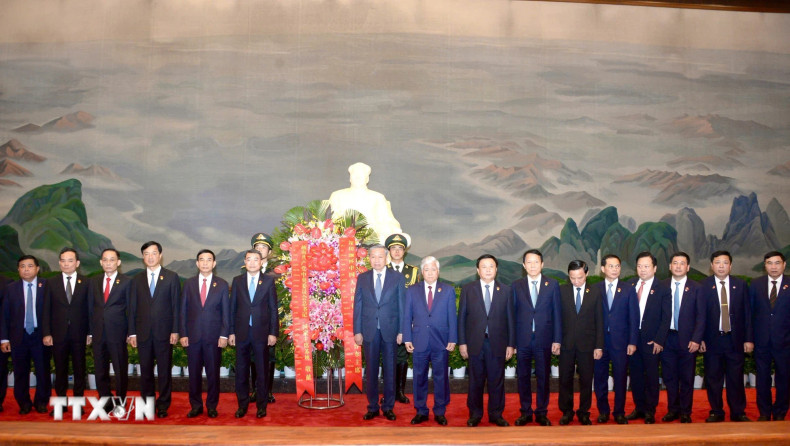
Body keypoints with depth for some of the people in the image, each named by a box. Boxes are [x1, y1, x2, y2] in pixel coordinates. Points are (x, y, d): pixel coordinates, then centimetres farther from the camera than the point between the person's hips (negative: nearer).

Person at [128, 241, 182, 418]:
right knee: (145, 370, 7)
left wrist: (175, 331, -5)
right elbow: (132, 308, 9)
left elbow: (176, 306, 0)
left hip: (164, 332, -2)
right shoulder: (137, 280, 10)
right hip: (143, 333, 2)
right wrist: (132, 333, 3)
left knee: (164, 371, 2)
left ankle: (163, 406, 11)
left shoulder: (171, 277, 3)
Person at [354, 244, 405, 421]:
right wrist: (357, 331, 0)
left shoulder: (397, 278, 2)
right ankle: (372, 407, 17)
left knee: (390, 370, 6)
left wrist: (401, 331, -3)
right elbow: (357, 306, 5)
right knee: (371, 371, 6)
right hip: (369, 331, 1)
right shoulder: (362, 278, 6)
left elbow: (402, 305, 2)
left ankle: (388, 407, 17)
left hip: (390, 330, -1)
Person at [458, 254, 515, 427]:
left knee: (496, 380, 6)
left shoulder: (506, 290, 6)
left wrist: (511, 344, 1)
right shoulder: (467, 290, 4)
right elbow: (462, 317, 4)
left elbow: (510, 319, 5)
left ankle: (496, 414, 20)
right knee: (475, 380, 7)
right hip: (475, 343, 0)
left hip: (497, 343, 0)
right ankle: (475, 414, 20)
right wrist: (462, 343, -2)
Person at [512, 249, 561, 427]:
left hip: (544, 339, 0)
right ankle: (525, 412, 19)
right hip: (522, 339, 1)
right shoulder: (516, 286, 5)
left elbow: (557, 314, 3)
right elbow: (512, 314, 4)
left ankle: (541, 412, 18)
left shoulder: (552, 285, 3)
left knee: (543, 377, 6)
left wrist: (557, 340, -2)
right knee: (523, 377, 7)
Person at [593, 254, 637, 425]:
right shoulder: (595, 289, 4)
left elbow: (634, 318, 3)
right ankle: (603, 411, 20)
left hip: (620, 340, 0)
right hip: (599, 341, 0)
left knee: (620, 378, 4)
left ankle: (619, 412, 15)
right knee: (600, 378, 7)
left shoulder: (627, 289, 5)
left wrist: (632, 342, -4)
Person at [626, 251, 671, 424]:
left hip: (651, 340, -3)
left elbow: (666, 318, -5)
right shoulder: (630, 287, 6)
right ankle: (639, 408, 24)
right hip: (632, 339, 3)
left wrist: (659, 340, -11)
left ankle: (650, 412, 16)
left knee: (651, 376, 4)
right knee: (635, 374, 10)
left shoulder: (662, 290, -2)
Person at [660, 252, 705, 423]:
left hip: (687, 340, -1)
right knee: (669, 377, 7)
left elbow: (701, 316, -1)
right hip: (667, 338, 1)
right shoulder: (662, 286, 5)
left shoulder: (696, 288, 1)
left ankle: (685, 412, 19)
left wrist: (696, 339, -10)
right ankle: (673, 409, 21)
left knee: (687, 378, 6)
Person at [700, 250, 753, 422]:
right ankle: (716, 412, 18)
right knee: (713, 378, 6)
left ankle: (738, 412, 18)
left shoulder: (740, 285, 5)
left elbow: (747, 314, 5)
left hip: (735, 339, 1)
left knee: (736, 378, 6)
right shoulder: (703, 286, 0)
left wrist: (749, 339, 0)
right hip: (712, 340, -1)